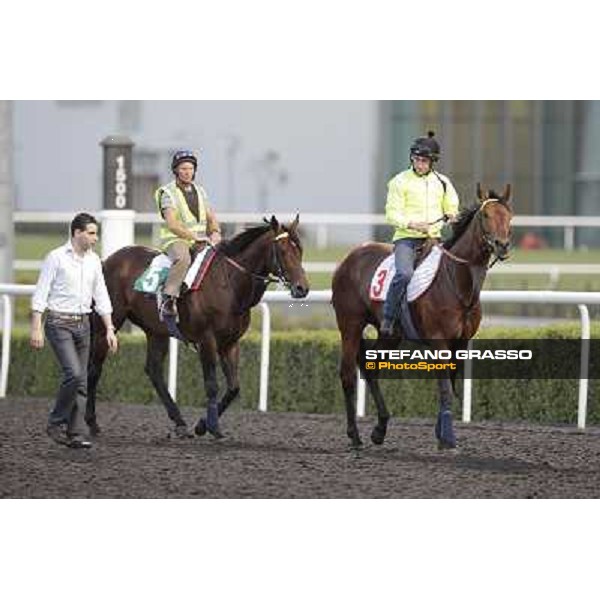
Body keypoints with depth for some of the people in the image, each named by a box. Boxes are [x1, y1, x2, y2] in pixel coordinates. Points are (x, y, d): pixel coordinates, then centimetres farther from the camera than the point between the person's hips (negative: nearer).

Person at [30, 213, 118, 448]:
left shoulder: (94, 260, 10)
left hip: (82, 324, 6)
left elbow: (101, 297, 15)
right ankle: (56, 423, -3)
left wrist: (109, 329, 9)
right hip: (59, 323, -6)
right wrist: (36, 329, -14)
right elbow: (40, 295, -8)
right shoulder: (56, 258, -8)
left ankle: (76, 433, 6)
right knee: (74, 374, -18)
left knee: (82, 382, 3)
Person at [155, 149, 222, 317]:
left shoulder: (199, 190, 15)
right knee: (183, 257, -39)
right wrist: (195, 237, -22)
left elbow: (211, 217, 17)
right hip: (176, 240, -7)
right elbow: (172, 224, -16)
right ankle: (168, 299, -40)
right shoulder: (168, 192, -7)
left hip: (200, 240, 7)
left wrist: (215, 232, -4)